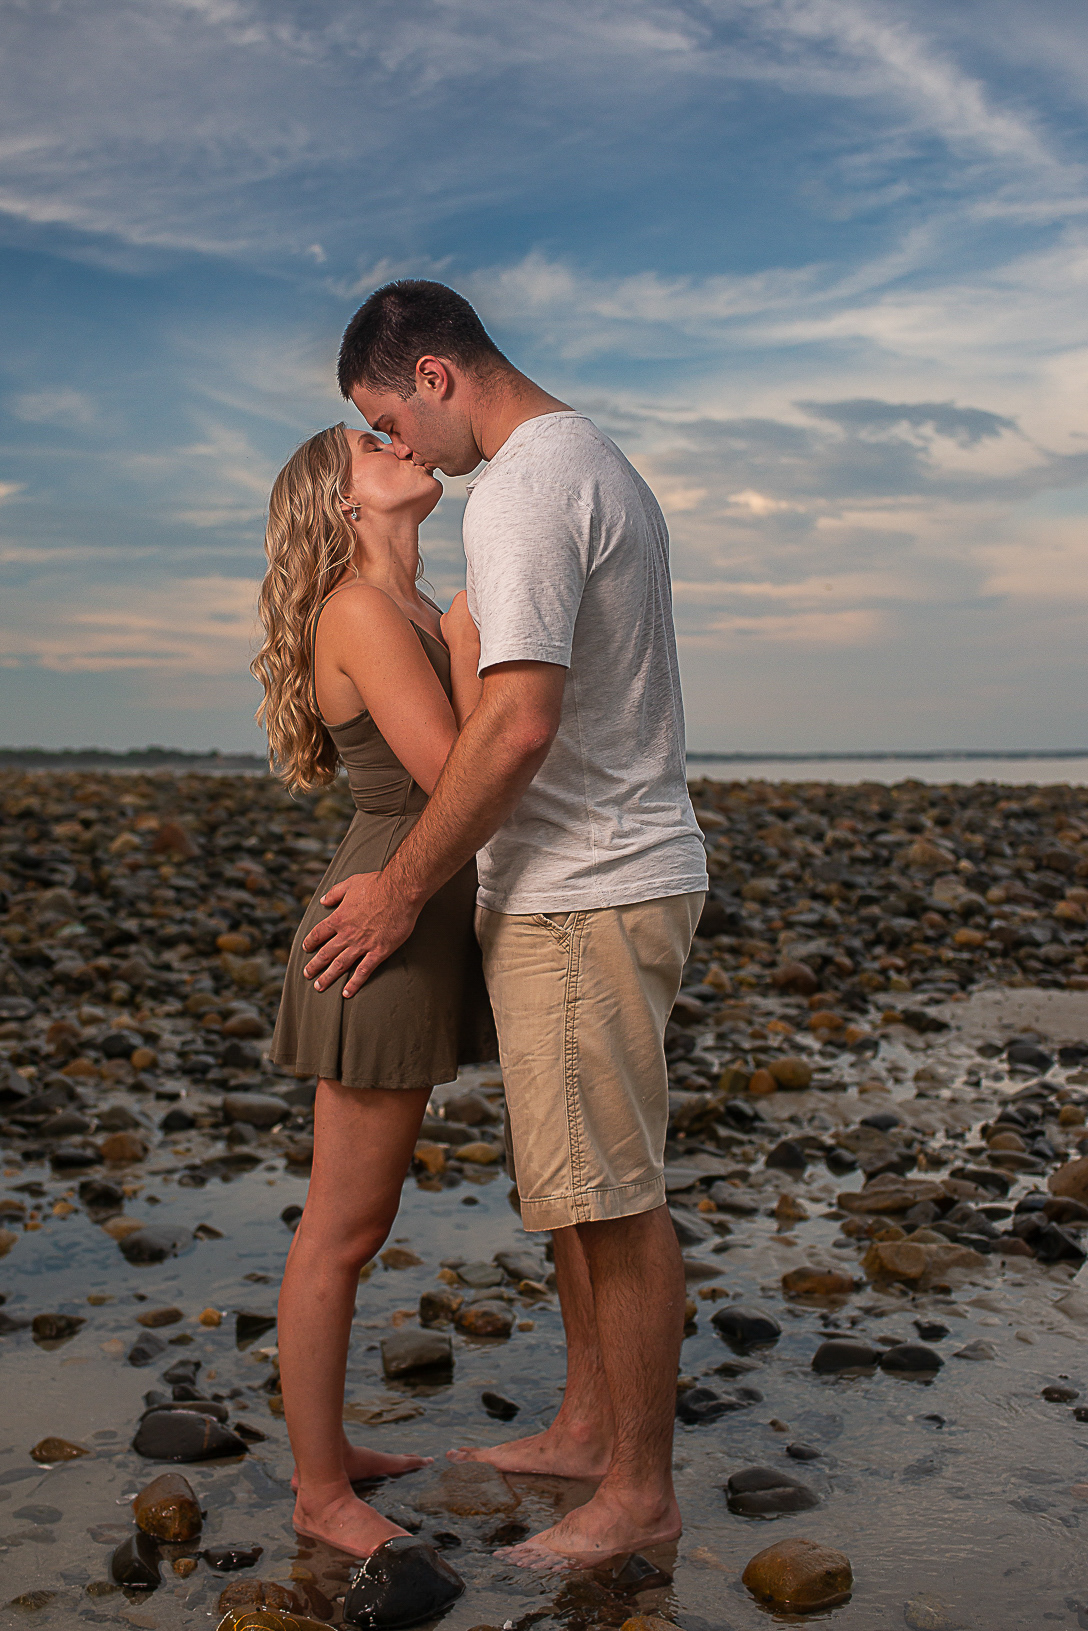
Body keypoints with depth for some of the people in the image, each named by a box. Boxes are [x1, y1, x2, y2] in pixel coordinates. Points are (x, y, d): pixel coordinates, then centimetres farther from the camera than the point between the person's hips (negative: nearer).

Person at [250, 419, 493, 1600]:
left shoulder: (413, 612, 15)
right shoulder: (363, 613, -15)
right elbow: (455, 779, -21)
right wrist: (472, 639, -10)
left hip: (413, 931, 10)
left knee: (356, 1218, 17)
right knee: (344, 1232, 1)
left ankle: (323, 1449, 31)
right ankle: (322, 1494, 15)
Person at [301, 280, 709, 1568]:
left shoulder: (524, 485, -16)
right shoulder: (596, 461, 17)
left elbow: (520, 722, -25)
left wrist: (404, 886, -16)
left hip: (587, 894, -11)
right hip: (598, 877, 11)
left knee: (611, 1196, 0)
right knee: (573, 1180, 18)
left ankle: (642, 1491, 14)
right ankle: (588, 1426, 32)